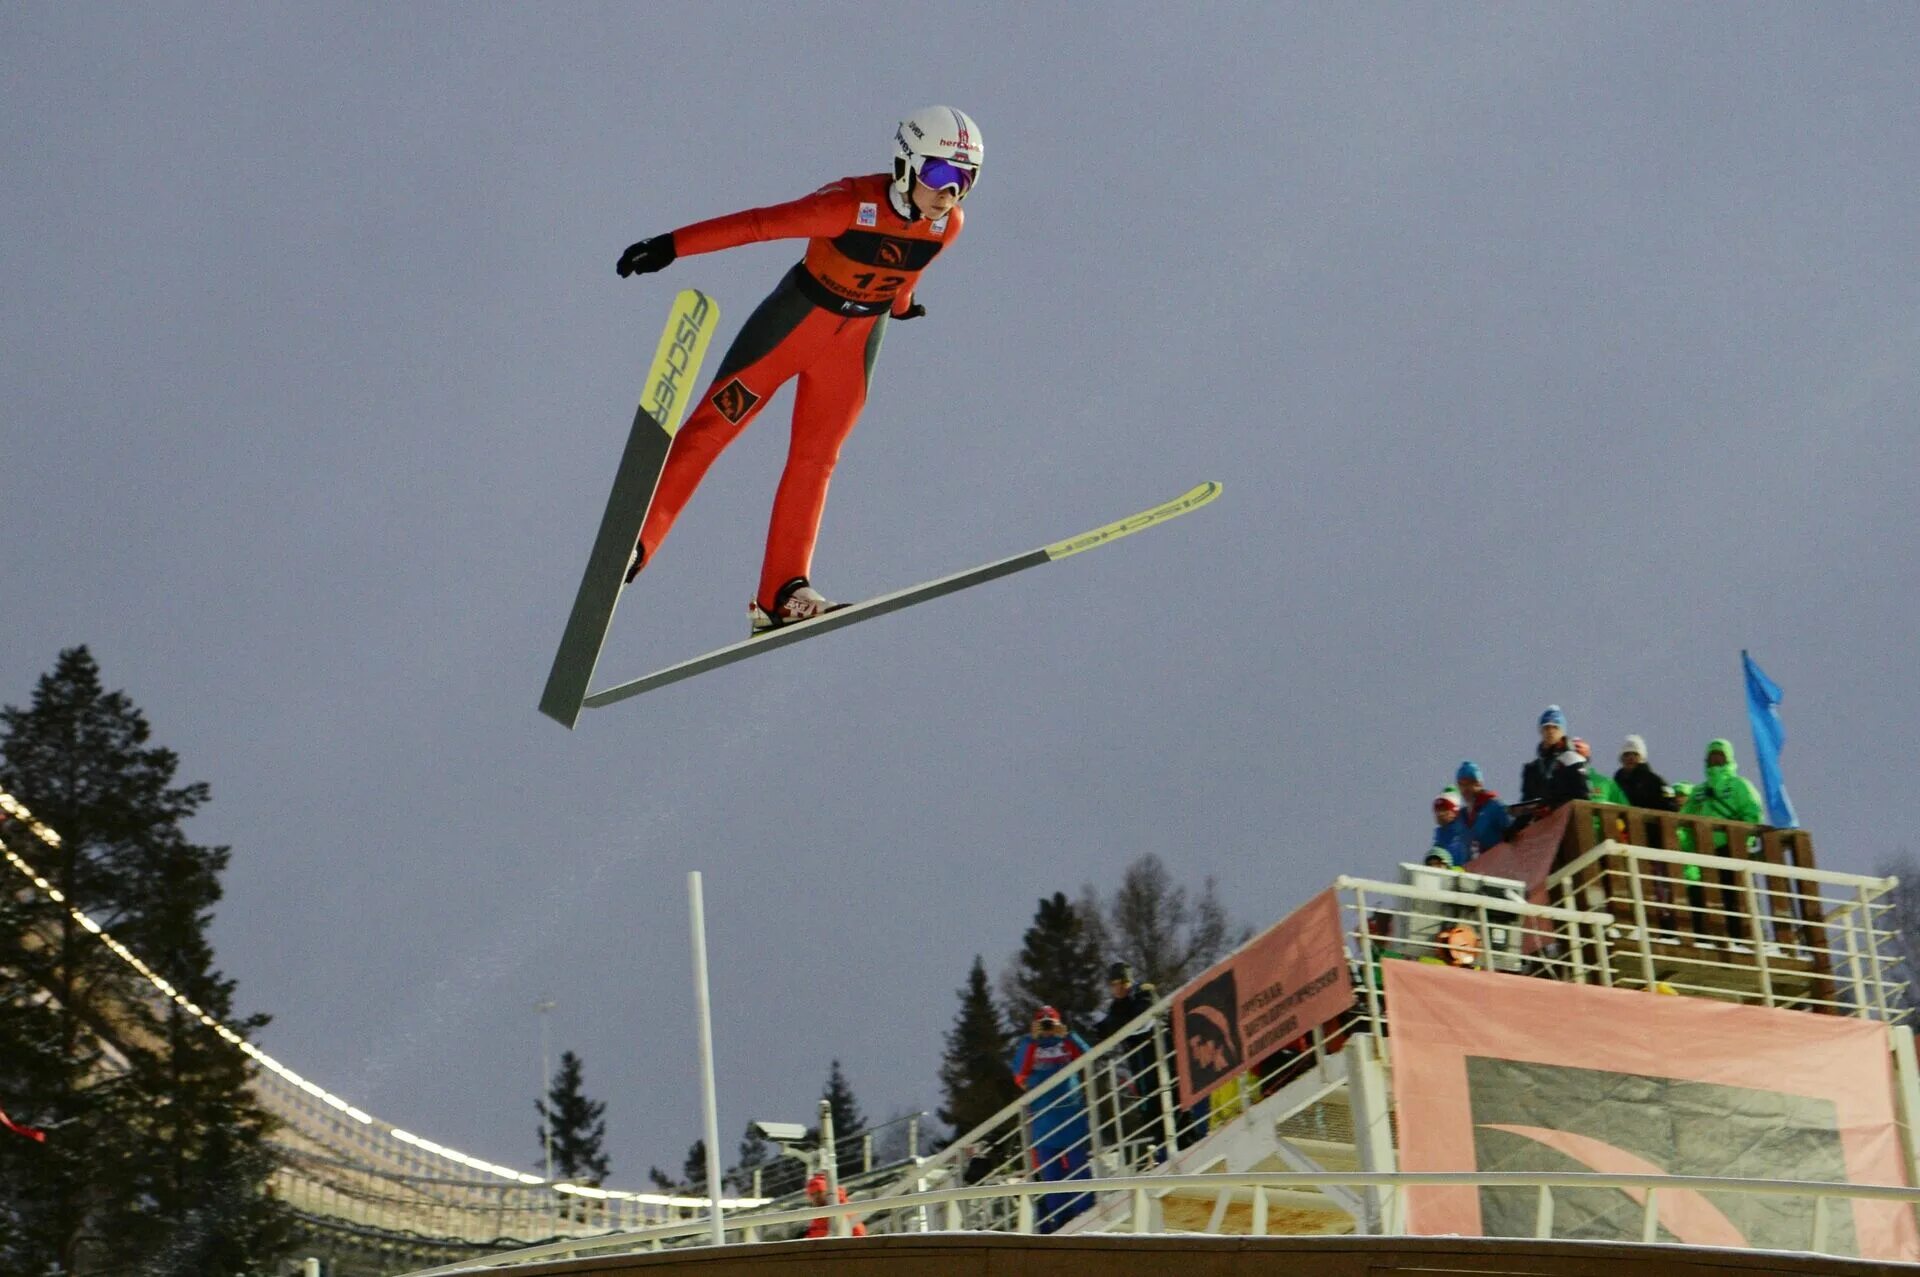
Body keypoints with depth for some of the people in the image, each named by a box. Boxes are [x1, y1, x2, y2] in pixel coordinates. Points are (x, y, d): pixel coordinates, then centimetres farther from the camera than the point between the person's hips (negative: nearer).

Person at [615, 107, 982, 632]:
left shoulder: (948, 225, -11)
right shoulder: (852, 204, -28)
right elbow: (760, 223, -25)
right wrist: (671, 245, -26)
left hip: (856, 342, 5)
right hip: (796, 318, -5)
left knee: (815, 461, 5)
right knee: (711, 427, -4)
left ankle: (781, 595, 6)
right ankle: (634, 541, 1)